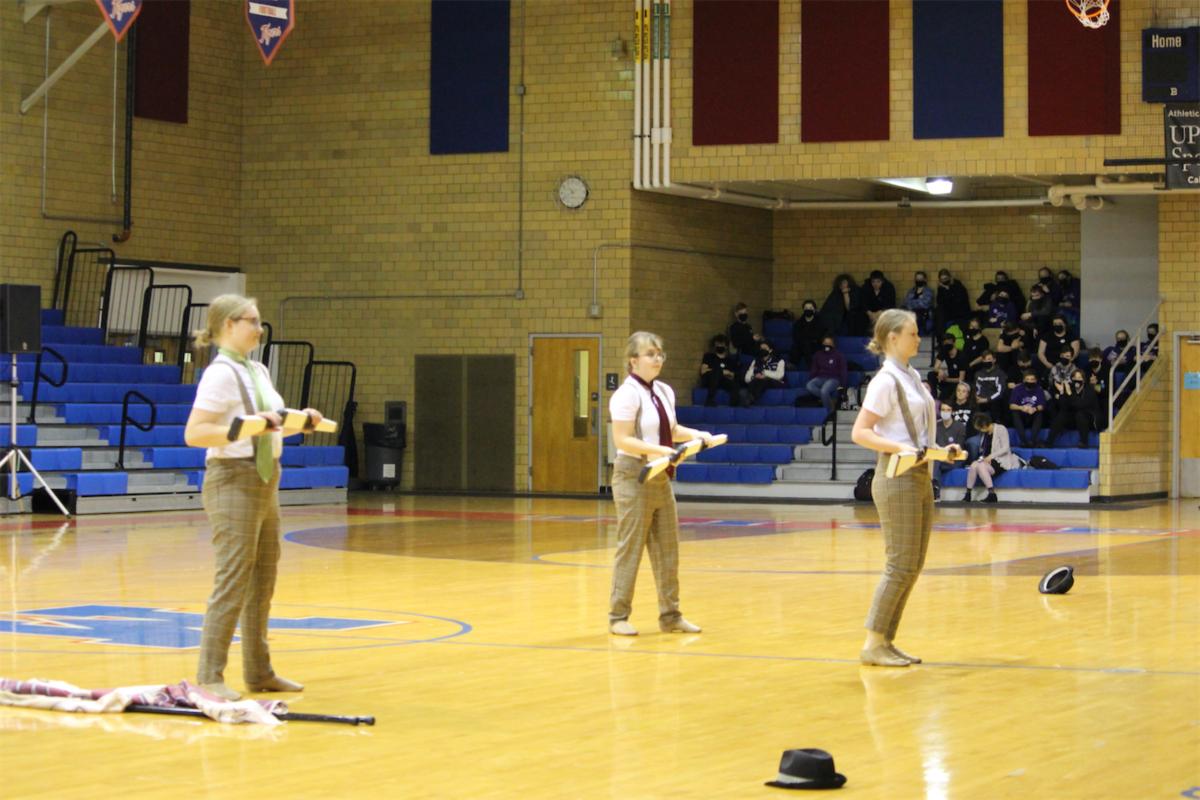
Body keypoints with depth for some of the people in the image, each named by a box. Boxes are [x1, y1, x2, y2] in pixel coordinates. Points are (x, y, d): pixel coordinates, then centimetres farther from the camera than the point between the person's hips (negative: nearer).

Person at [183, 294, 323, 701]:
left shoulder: (258, 371, 14)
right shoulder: (221, 373, -13)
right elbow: (194, 433, -21)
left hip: (264, 481, 9)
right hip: (233, 482, -9)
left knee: (262, 581, 13)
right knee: (233, 583, -11)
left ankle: (259, 671, 22)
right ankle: (210, 678, -7)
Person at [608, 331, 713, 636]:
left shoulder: (664, 392, 11)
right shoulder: (628, 394, -13)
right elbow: (622, 440, -19)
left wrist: (696, 435, 6)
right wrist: (659, 450, -26)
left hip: (660, 477, 8)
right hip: (634, 477, -8)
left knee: (667, 549, 10)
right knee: (630, 548, -5)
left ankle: (670, 615, 17)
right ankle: (618, 617, 3)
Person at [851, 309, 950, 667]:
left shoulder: (913, 377, 15)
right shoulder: (886, 380, -11)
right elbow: (859, 432, -17)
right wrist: (901, 448, -26)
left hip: (920, 476, 9)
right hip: (898, 478, -9)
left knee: (913, 566, 9)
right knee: (901, 564, -8)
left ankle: (887, 641, 13)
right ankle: (873, 644, -2)